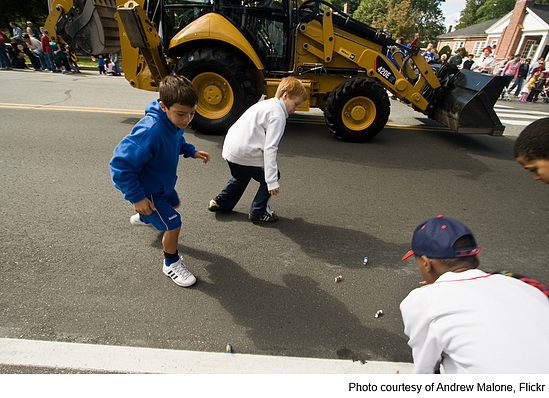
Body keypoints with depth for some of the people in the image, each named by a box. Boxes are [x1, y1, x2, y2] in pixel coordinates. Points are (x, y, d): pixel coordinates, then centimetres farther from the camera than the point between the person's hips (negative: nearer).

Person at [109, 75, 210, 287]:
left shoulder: (175, 121, -12)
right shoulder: (149, 131, -39)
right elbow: (121, 164, -33)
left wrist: (191, 151, -4)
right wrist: (136, 197, -30)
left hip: (164, 182, 9)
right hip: (148, 190, -9)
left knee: (173, 204, 33)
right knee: (173, 224, -9)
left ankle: (143, 217, 65)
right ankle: (171, 264, 20)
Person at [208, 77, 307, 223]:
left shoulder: (266, 104, 18)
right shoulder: (278, 115, -13)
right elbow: (270, 148, -22)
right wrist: (272, 181, -23)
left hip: (230, 147, 10)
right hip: (245, 153, -10)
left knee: (241, 177, 33)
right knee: (271, 177, 8)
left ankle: (220, 202, 43)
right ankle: (258, 212, 18)